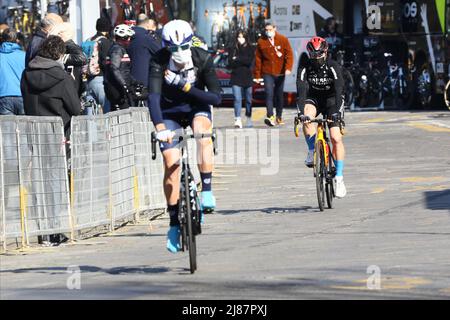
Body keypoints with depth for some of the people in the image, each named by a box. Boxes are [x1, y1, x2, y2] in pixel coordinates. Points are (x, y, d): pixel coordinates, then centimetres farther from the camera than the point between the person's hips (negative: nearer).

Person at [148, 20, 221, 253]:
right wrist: (159, 127, -49)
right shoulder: (159, 61, -24)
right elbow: (153, 96, -35)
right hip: (170, 113, 0)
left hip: (196, 108, 0)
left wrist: (187, 87, -35)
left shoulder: (202, 59, -22)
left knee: (203, 132, -35)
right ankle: (174, 224, 1)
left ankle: (206, 191, -27)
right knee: (171, 164, -10)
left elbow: (216, 97, -23)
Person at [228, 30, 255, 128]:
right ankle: (238, 120, -22)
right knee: (237, 99, -13)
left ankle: (249, 119, 23)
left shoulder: (250, 49, 6)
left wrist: (237, 59, -7)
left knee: (249, 100, 9)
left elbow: (250, 61, -10)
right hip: (236, 77, -1)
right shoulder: (233, 49, 7)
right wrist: (243, 61, -11)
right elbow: (230, 63, -3)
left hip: (248, 77, 1)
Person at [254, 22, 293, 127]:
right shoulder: (261, 42, 3)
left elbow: (289, 54, -3)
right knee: (269, 94, -17)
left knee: (279, 95, 10)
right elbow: (258, 59, 6)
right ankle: (270, 117, -27)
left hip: (280, 73, 1)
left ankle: (279, 117, 23)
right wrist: (257, 75, 5)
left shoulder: (283, 40, 0)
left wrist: (288, 68, -18)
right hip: (267, 73, -1)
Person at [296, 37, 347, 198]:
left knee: (336, 138, -16)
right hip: (314, 99, 1)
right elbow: (301, 92, -29)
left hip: (331, 101, -1)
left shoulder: (333, 67, -22)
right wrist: (303, 113, -44)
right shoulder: (305, 69, -18)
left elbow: (339, 90, -32)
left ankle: (339, 177, -11)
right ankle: (312, 152, -15)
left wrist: (336, 111, -47)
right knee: (307, 117, -35)